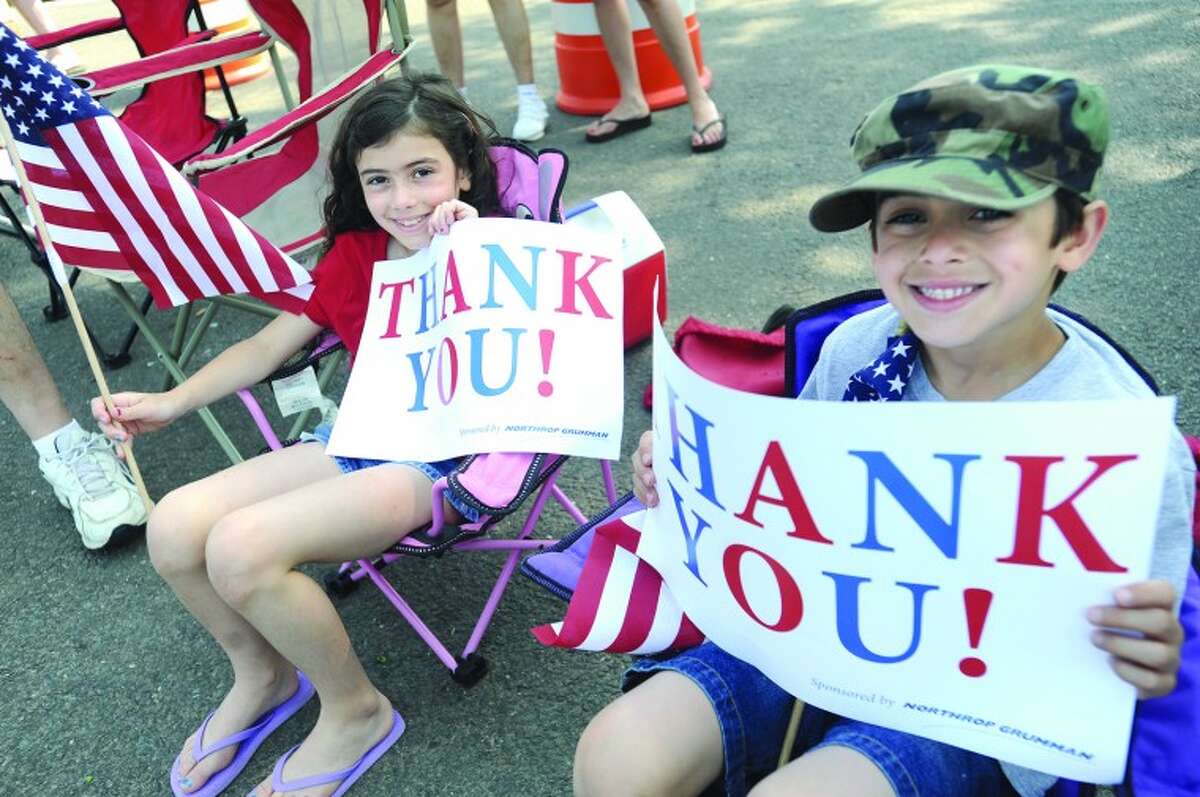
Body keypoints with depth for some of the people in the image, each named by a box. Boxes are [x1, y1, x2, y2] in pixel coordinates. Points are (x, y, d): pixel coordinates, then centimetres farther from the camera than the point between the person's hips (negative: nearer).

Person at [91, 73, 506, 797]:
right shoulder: (354, 253, 10)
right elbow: (272, 344, 18)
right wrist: (170, 403, 11)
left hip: (441, 459, -6)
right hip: (354, 439, 7)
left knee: (240, 547, -25)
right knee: (174, 528, -9)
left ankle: (354, 708, 1)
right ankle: (262, 674, 20)